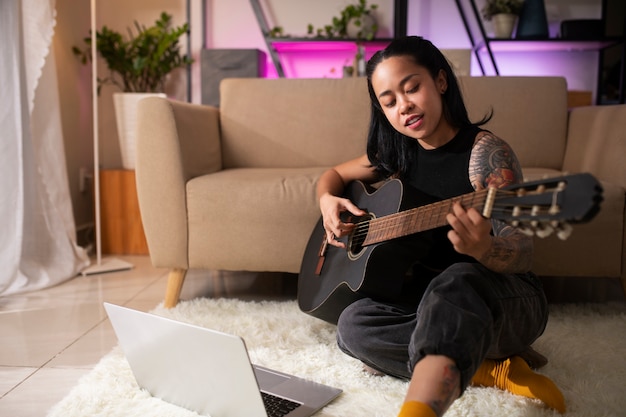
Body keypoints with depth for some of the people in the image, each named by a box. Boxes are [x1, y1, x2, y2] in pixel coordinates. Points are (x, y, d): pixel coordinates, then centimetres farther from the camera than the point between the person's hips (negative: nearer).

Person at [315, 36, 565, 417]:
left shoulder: (485, 152, -14)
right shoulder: (397, 154, 4)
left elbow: (522, 253, -21)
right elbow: (334, 175, 19)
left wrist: (483, 248, -46)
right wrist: (328, 201, -6)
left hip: (506, 301, -6)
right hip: (426, 298, 6)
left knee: (456, 281, -40)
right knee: (353, 324, -21)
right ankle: (494, 368, -17)